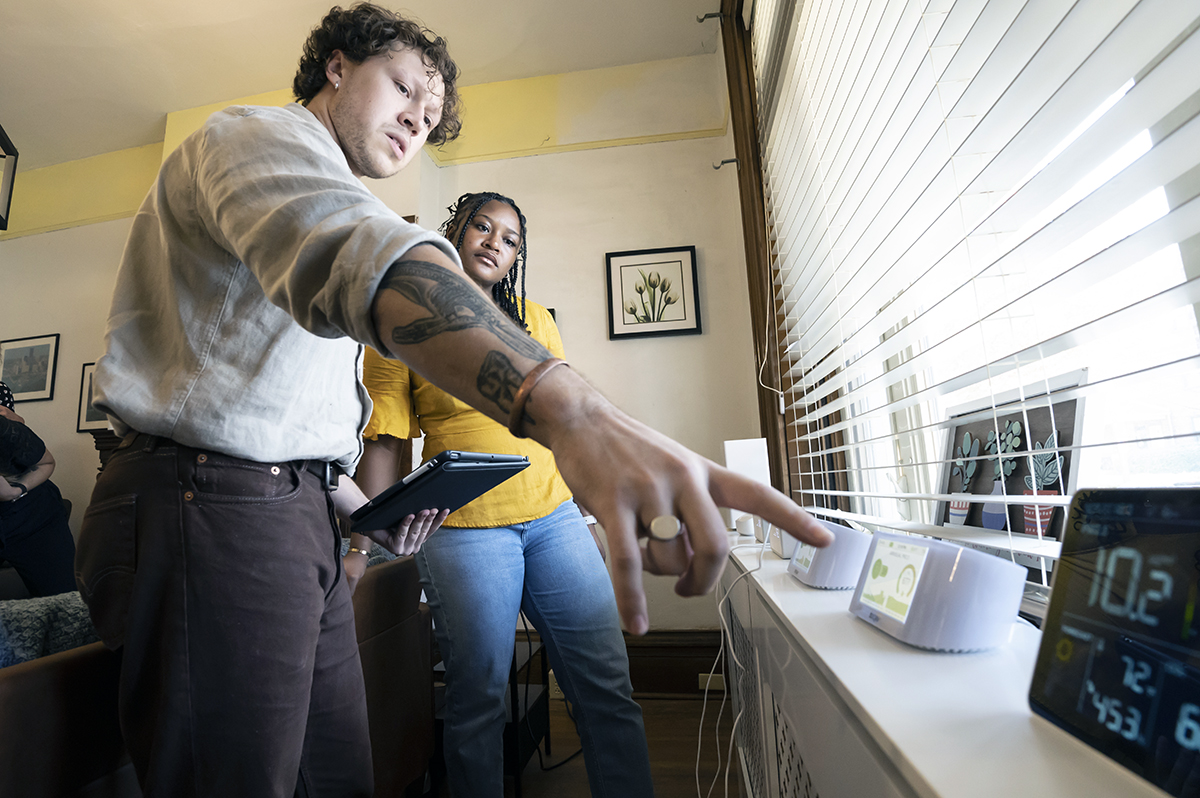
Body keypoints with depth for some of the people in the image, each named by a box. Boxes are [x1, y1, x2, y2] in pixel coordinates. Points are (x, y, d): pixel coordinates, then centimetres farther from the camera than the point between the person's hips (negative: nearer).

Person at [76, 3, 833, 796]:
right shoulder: (261, 134, -4)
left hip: (298, 520, 9)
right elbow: (356, 251, -33)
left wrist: (361, 508, 11)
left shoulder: (323, 205, 27)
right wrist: (572, 412, -49)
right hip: (210, 508, -9)